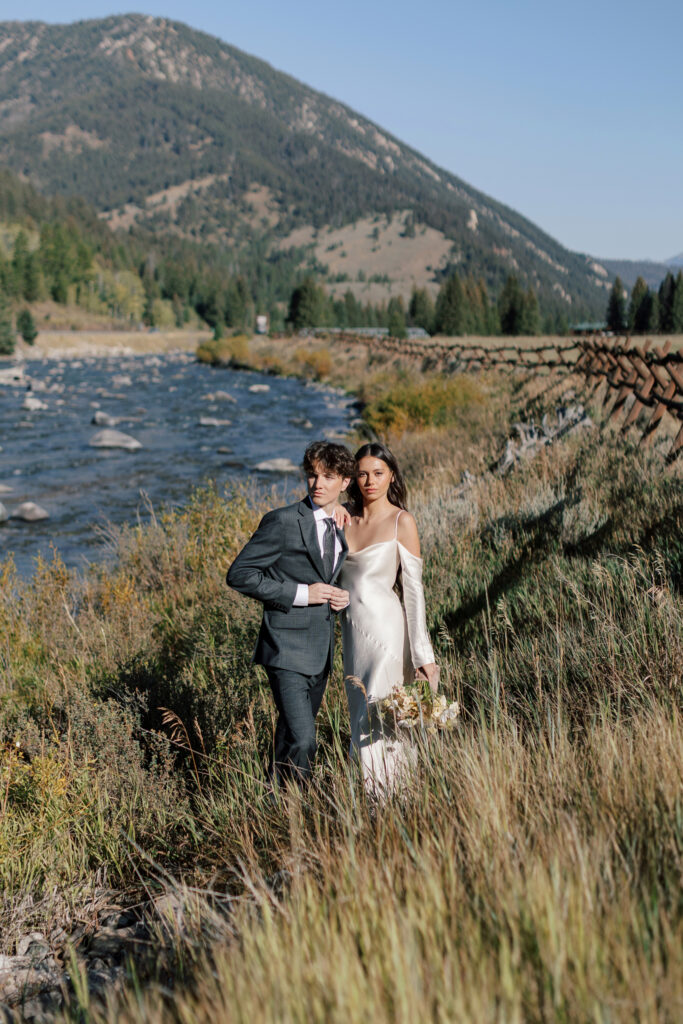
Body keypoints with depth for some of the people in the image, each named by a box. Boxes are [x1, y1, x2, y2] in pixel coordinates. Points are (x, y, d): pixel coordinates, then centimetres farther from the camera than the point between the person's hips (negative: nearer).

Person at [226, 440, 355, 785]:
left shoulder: (343, 526, 9)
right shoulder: (283, 521, -13)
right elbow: (238, 574, -14)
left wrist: (341, 597, 0)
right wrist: (300, 593, -19)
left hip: (321, 650, 7)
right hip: (288, 648, -7)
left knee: (293, 736, 20)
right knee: (301, 741, -15)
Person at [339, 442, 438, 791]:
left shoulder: (401, 522, -6)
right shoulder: (346, 517, 8)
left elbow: (414, 589, -8)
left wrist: (422, 653, -11)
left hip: (385, 626, -6)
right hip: (351, 627, 6)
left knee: (377, 715, -7)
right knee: (360, 713, 10)